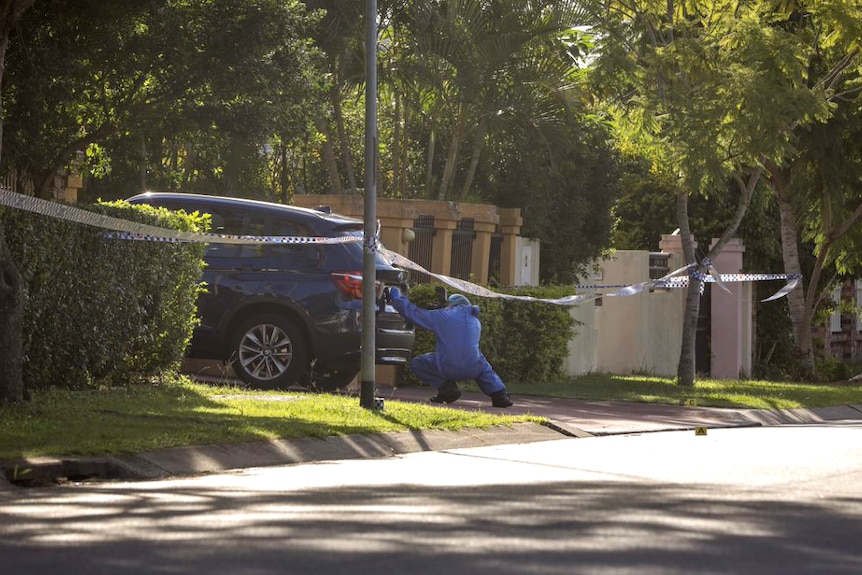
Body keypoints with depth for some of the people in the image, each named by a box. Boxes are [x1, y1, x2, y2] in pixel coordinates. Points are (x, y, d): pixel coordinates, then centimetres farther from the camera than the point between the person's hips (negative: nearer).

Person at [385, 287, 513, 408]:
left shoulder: (443, 316, 2)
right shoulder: (475, 321, 18)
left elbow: (413, 313, 7)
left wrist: (395, 298, 21)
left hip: (447, 369, -5)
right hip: (472, 369, 5)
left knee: (416, 363, 17)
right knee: (483, 366, 39)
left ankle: (446, 387, 4)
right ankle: (499, 394, 17)